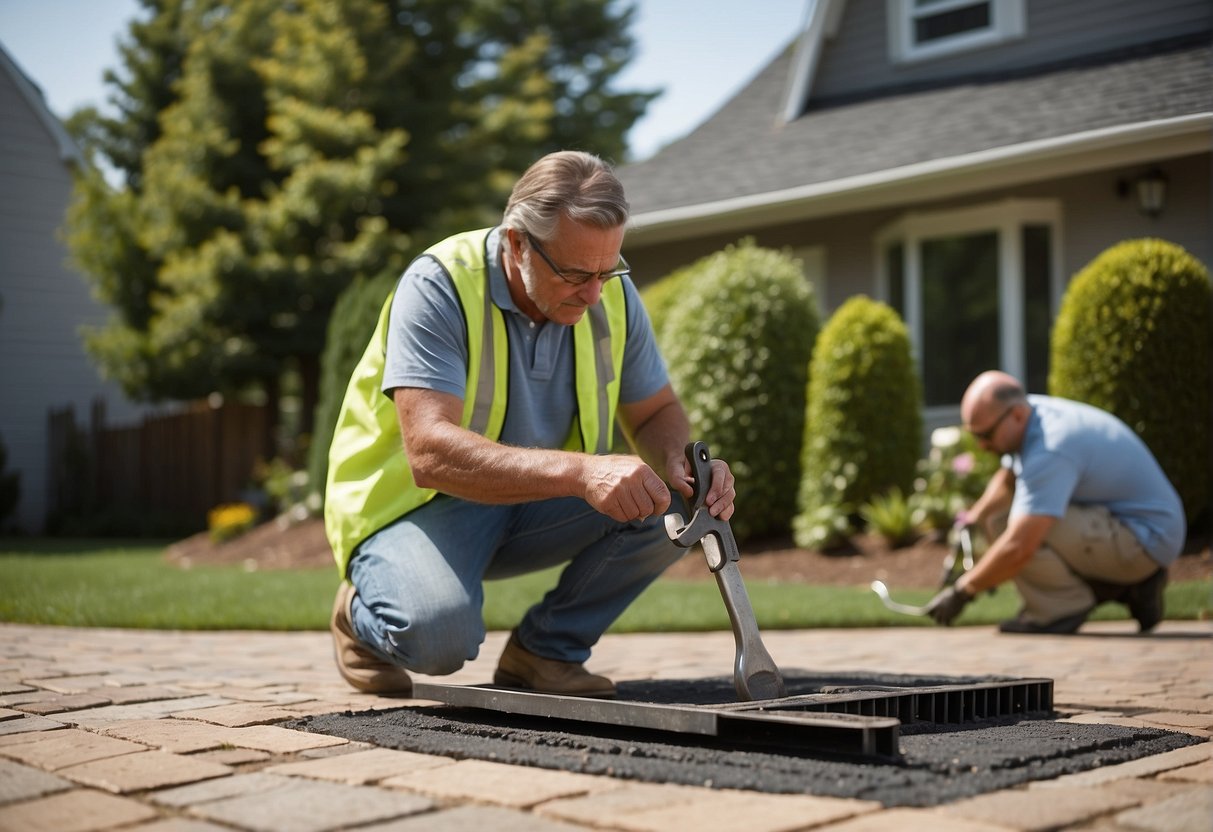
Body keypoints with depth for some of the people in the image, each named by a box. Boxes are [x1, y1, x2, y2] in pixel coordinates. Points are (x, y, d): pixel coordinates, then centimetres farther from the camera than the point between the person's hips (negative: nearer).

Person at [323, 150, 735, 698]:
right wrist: (580, 471, -49)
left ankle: (546, 650, -1)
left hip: (534, 506, 5)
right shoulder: (439, 287, -25)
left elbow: (656, 412, 4)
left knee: (677, 503, -18)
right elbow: (431, 453, -36)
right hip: (415, 502, -5)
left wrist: (679, 464, -21)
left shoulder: (611, 293, -7)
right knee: (438, 632, -35)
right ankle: (365, 616, 3)